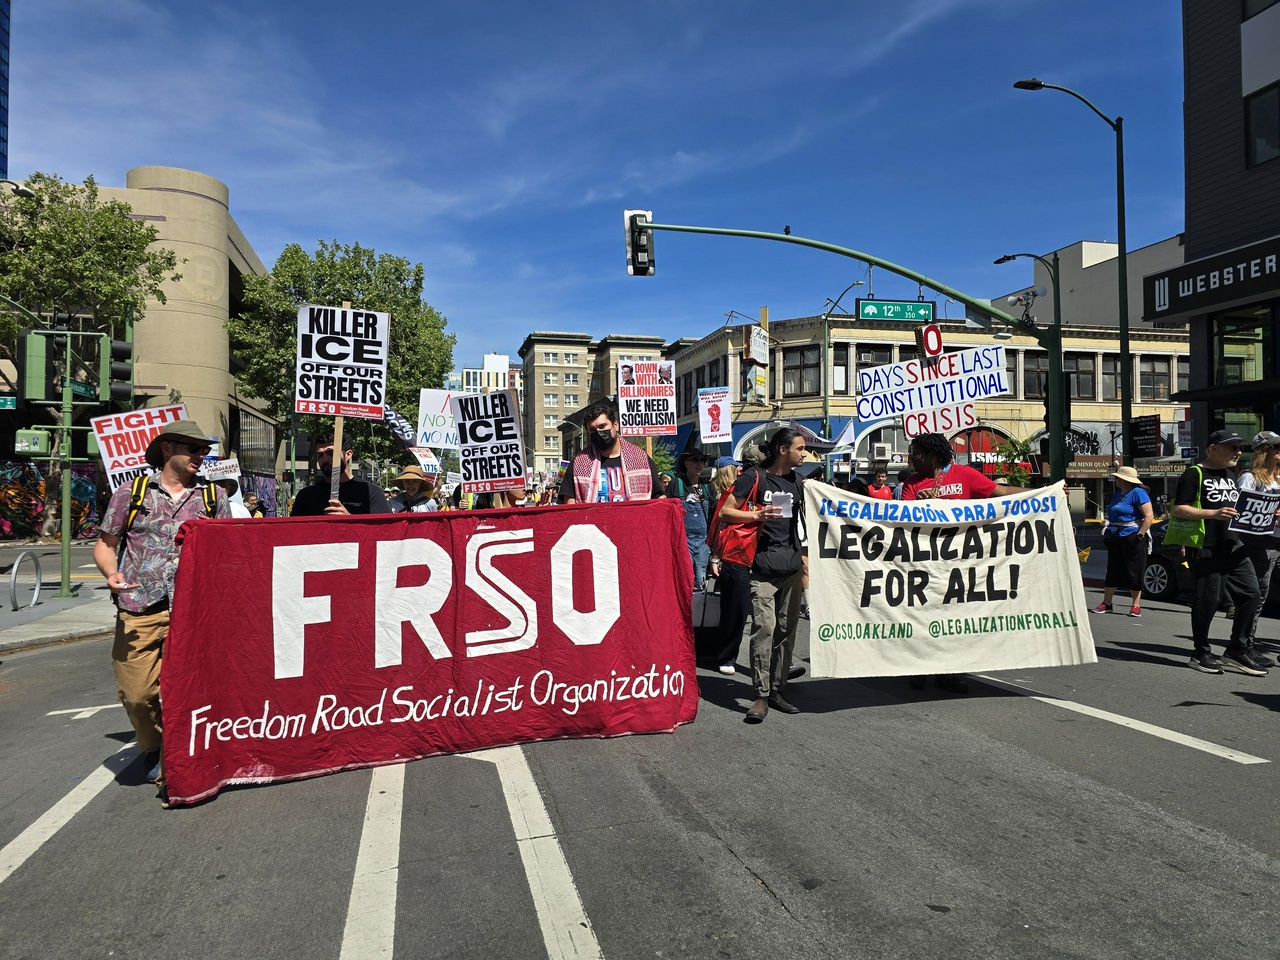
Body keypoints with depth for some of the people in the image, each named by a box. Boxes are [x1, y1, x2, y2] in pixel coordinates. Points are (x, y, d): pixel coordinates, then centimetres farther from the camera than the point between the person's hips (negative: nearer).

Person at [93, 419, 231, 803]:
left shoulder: (213, 497, 12)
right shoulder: (131, 492, 9)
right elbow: (105, 543, 12)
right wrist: (111, 573, -8)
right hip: (138, 612, 0)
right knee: (135, 693, 3)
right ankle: (153, 752, 32)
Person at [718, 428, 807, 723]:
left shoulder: (797, 480, 17)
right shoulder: (754, 477, -2)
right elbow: (725, 511, -5)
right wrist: (757, 515, -18)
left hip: (792, 564, 6)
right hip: (764, 564, -6)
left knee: (787, 629, 7)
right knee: (764, 628, -11)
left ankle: (778, 690, 17)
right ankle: (761, 695, -6)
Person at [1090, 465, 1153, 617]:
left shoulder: (1138, 493, -10)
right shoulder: (1117, 494, 16)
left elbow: (1149, 516, -16)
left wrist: (1140, 535, -20)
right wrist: (1107, 530, 13)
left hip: (1132, 537, -8)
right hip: (1115, 537, 8)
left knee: (1134, 572, -1)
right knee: (1113, 571, 9)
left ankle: (1136, 606, 6)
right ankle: (1106, 603, 14)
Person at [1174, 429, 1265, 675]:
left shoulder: (1231, 475, 19)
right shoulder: (1194, 474, -6)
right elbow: (1178, 509, -13)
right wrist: (1213, 513, -22)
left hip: (1234, 546, 8)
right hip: (1207, 550, -8)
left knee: (1250, 594, 1)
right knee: (1207, 602, -1)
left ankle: (1237, 651, 13)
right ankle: (1201, 654, 12)